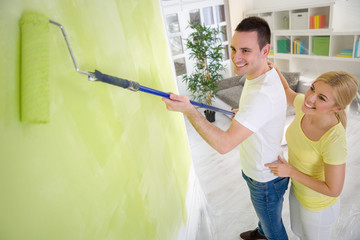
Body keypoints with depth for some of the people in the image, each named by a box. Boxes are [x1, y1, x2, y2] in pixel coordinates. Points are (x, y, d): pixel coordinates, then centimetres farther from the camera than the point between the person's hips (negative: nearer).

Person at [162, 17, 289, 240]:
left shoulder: (263, 94, -39)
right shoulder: (257, 75, -5)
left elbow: (224, 144, -41)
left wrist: (189, 110, -37)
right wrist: (244, 113, 8)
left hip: (266, 181, -10)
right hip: (255, 171, 10)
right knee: (264, 214, 38)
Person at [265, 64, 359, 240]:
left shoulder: (334, 140, -40)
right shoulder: (305, 104, -23)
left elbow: (333, 190, -27)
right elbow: (287, 92, 1)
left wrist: (290, 172, -25)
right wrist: (275, 69, -14)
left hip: (318, 204, -6)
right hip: (298, 187, 6)